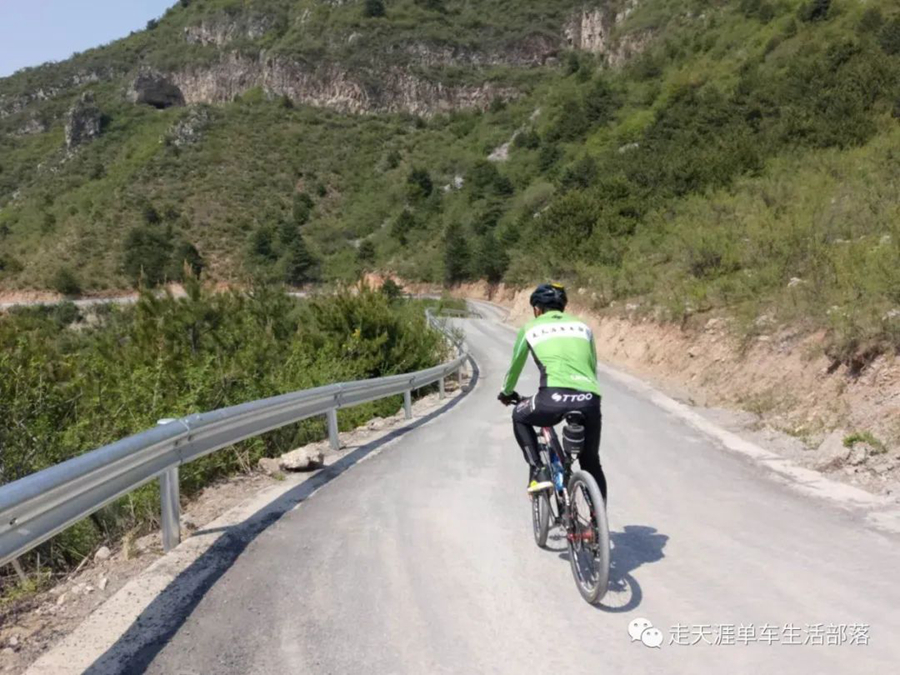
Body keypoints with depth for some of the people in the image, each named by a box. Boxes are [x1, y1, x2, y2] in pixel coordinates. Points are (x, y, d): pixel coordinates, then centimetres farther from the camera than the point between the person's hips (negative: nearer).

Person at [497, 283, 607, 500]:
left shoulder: (531, 328, 19)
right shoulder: (582, 325, 26)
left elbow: (515, 366, 30)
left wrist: (506, 393, 48)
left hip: (555, 397, -3)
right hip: (590, 400, 3)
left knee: (520, 417, 30)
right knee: (591, 462, 25)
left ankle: (538, 473, 15)